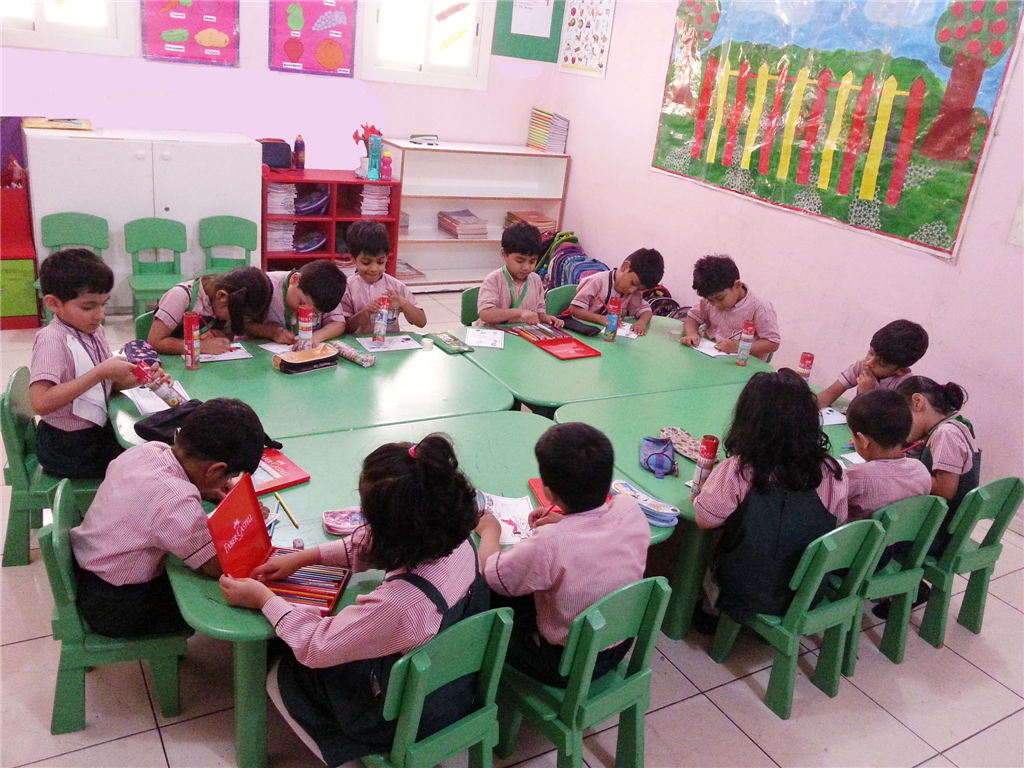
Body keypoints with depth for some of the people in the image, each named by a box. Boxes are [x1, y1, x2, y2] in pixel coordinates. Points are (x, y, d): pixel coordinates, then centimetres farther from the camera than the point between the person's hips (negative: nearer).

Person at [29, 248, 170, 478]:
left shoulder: (94, 331, 3)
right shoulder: (51, 340, -21)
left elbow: (108, 384, 9)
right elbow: (40, 403, -32)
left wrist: (138, 379, -12)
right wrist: (101, 373, -30)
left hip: (97, 431, 8)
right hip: (68, 448, -8)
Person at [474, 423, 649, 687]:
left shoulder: (548, 545, -38)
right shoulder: (630, 511, -21)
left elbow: (489, 574, -18)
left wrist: (489, 531, 0)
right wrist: (565, 521, 8)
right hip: (621, 647, 6)